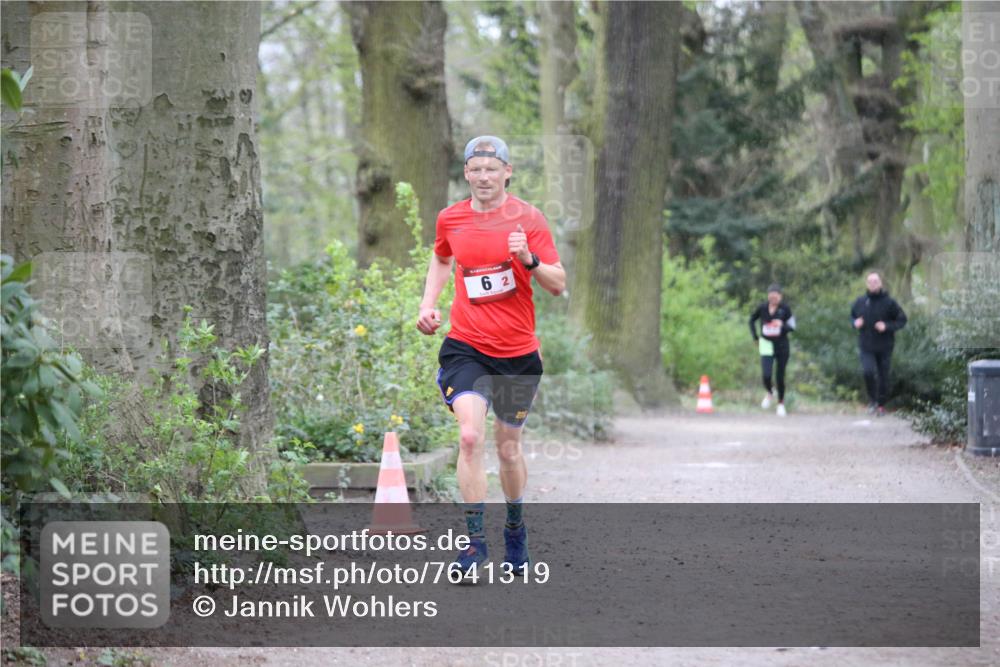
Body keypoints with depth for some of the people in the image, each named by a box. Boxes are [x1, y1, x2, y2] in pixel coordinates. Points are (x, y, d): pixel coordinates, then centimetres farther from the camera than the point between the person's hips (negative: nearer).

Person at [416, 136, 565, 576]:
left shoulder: (527, 218, -5)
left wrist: (529, 260, -25)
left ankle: (515, 526, 35)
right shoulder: (450, 219, 4)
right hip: (465, 348, 1)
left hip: (518, 353, -1)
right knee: (470, 436, -19)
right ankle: (474, 538, -15)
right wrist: (428, 305, 13)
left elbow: (558, 284, -7)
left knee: (508, 448, 10)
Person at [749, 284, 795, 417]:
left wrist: (782, 325, -28)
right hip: (767, 345, 0)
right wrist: (755, 338, 7)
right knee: (766, 375, -14)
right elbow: (752, 320, 13)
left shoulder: (785, 309, -8)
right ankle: (769, 393, 19)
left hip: (782, 345, 0)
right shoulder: (762, 308, -4)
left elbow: (792, 326, -7)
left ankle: (781, 402, 27)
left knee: (780, 376, 4)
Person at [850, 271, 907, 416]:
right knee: (868, 371, -19)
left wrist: (887, 326, -17)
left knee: (883, 377, 5)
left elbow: (902, 320, -2)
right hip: (866, 346, 1)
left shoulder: (889, 302, -6)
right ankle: (872, 400, 3)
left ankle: (881, 404, 23)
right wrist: (855, 323, -3)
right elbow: (852, 316, 20)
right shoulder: (860, 302, 3)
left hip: (884, 347, -1)